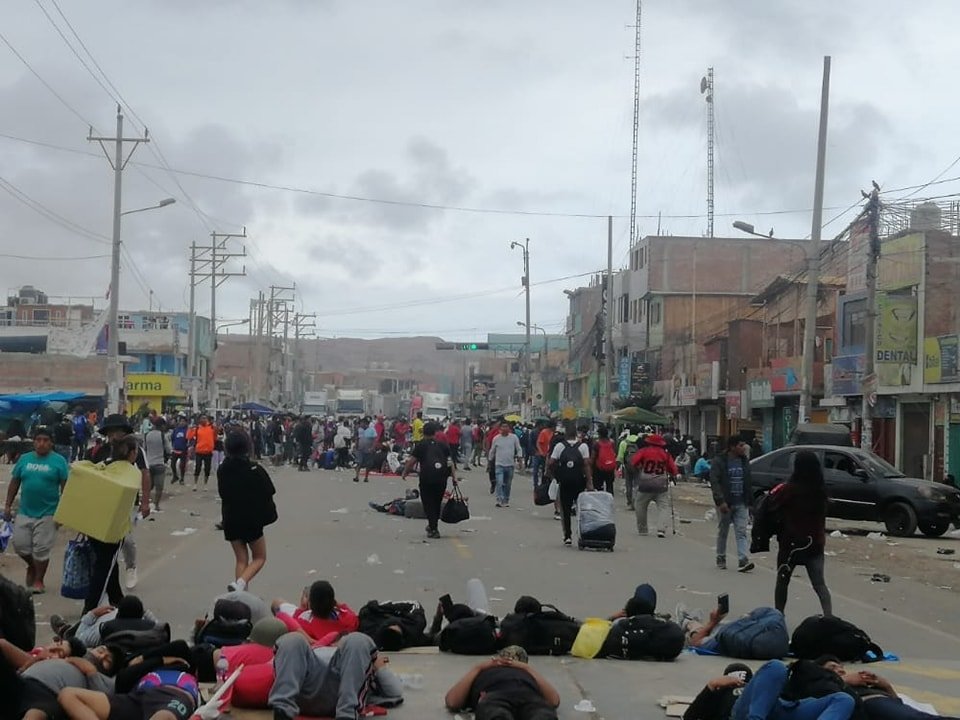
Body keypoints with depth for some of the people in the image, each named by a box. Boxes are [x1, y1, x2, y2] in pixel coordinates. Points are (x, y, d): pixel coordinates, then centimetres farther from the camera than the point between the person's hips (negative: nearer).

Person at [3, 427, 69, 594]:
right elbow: (14, 483, 11)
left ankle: (39, 580, 17)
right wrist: (8, 506, 8)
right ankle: (32, 566, 34)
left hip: (47, 513, -4)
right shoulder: (24, 459, 5)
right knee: (20, 545, 5)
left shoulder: (59, 461, -5)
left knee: (41, 549, 1)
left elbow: (65, 487, -5)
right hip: (24, 512, 4)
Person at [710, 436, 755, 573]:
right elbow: (714, 482, -13)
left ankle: (743, 561, -15)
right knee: (723, 532, 9)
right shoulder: (719, 461, -7)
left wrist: (750, 502, 10)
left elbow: (749, 483, 14)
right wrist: (720, 501, -22)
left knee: (742, 532, -7)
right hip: (725, 504, -3)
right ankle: (721, 558, 24)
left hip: (741, 504, 3)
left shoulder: (744, 462, 10)